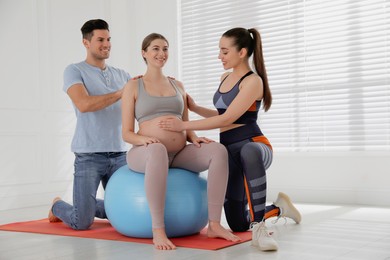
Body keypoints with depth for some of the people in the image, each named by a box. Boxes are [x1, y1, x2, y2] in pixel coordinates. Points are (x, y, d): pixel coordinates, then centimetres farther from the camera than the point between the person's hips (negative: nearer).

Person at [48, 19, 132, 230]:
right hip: (89, 155, -5)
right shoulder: (74, 71, -1)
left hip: (119, 154, 5)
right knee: (81, 223, -6)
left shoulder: (122, 75, 14)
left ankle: (86, 205, 34)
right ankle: (58, 206, 30)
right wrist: (121, 93, -17)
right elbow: (84, 104, -19)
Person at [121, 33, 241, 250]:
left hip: (179, 154, 4)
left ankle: (214, 224, -23)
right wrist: (145, 139, -21)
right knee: (158, 150, -42)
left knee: (218, 150, -25)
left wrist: (194, 138, -4)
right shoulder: (133, 86, 6)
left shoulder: (178, 85, 19)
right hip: (145, 153, -4)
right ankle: (158, 230, -38)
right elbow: (127, 133, 1)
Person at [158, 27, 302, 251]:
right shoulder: (226, 77, 16)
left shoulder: (253, 81, -11)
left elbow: (228, 119, -19)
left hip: (253, 143, -8)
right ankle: (279, 208, 35)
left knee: (249, 153, -48)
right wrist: (194, 107, 18)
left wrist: (184, 125, -18)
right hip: (229, 150, 8)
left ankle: (259, 229, -42)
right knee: (238, 225, 6)